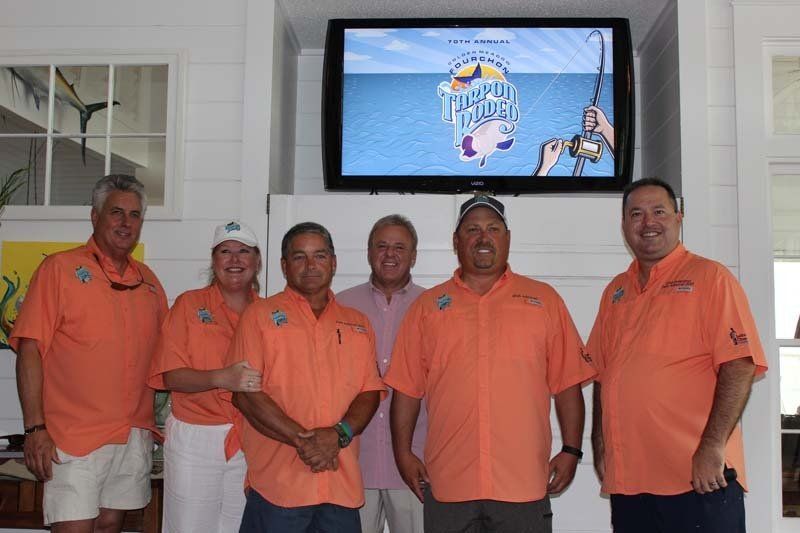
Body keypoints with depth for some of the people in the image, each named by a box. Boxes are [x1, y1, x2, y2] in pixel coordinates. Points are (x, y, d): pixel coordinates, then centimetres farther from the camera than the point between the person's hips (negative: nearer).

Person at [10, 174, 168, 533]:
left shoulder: (148, 281, 12)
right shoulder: (60, 268, -4)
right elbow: (30, 349, -8)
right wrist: (35, 428, -14)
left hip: (135, 436, 5)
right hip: (74, 436, -5)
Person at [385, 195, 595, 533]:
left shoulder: (544, 299, 9)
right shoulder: (427, 306, 10)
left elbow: (567, 384, 7)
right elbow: (406, 389, 9)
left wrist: (571, 451, 1)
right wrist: (403, 454, 3)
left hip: (524, 484, 0)